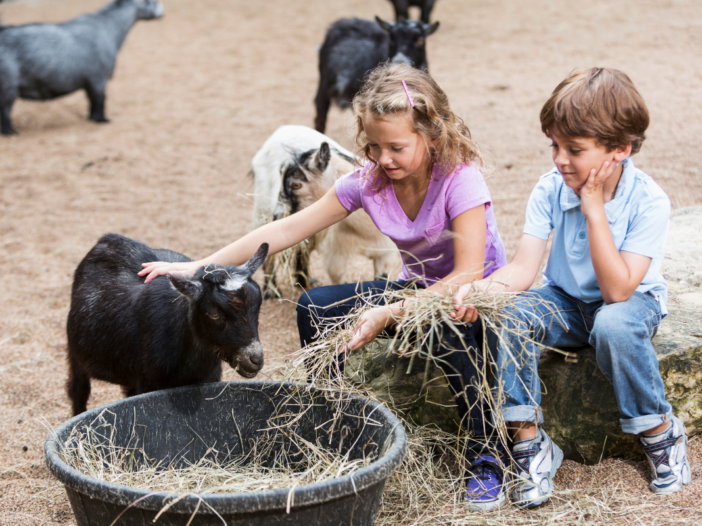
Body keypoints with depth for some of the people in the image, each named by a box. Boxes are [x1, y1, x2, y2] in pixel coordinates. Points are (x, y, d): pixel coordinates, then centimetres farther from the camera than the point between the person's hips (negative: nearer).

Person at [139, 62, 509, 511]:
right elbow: (287, 230, -10)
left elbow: (468, 275, -32)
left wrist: (389, 314, -41)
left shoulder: (460, 178, -26)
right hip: (418, 288, 5)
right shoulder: (368, 180, -11)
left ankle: (489, 455, -22)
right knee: (315, 306, -15)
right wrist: (198, 268, -14)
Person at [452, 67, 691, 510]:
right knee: (507, 315, -27)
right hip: (567, 303, 3)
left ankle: (661, 432, -12)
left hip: (634, 302, -3)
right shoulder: (551, 190, -13)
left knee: (614, 326, -39)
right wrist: (482, 288, -41)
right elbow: (523, 268, -19)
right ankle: (530, 442, -16)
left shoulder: (648, 201, -23)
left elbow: (617, 290, -30)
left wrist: (594, 209, -31)